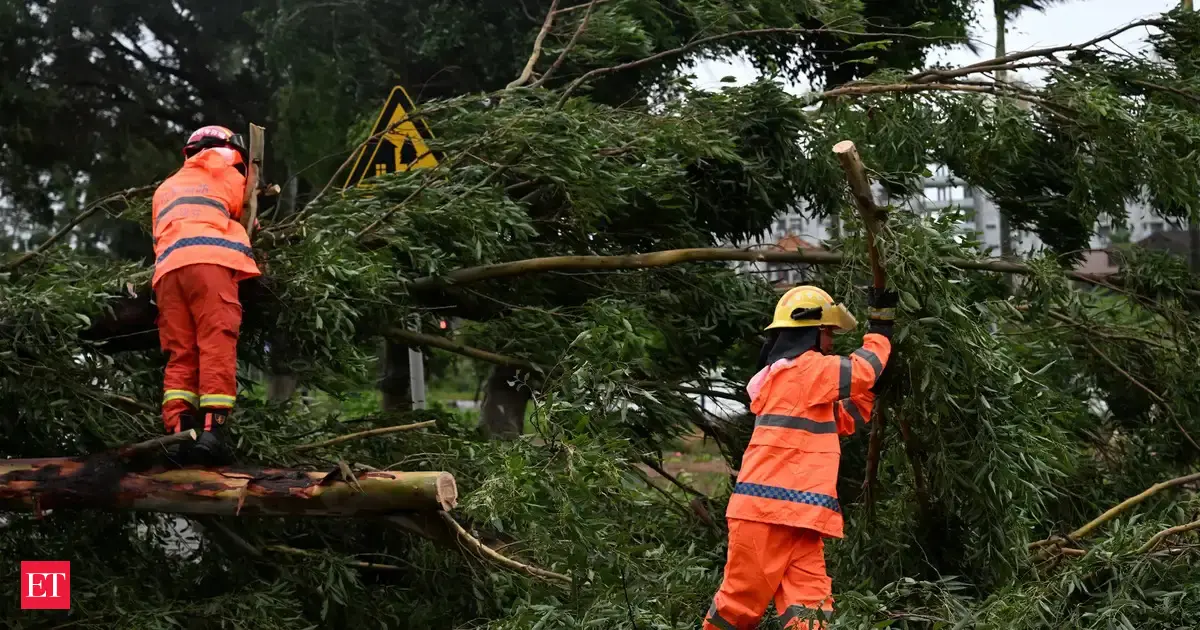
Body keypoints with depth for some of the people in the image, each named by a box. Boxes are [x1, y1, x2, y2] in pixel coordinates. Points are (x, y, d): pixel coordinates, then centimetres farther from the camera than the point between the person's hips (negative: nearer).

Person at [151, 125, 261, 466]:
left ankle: (179, 434, -17)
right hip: (210, 260, -5)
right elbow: (239, 210, 25)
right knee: (217, 347, -13)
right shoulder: (223, 172, 26)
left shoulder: (165, 188, 38)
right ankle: (212, 432, -27)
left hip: (167, 269, 5)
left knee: (180, 354, -1)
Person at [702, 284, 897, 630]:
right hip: (768, 511, -10)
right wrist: (881, 325, 12)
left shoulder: (804, 379, 24)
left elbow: (848, 419, 29)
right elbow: (862, 370, -2)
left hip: (796, 516, 10)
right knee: (742, 600, -3)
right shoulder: (801, 368, -7)